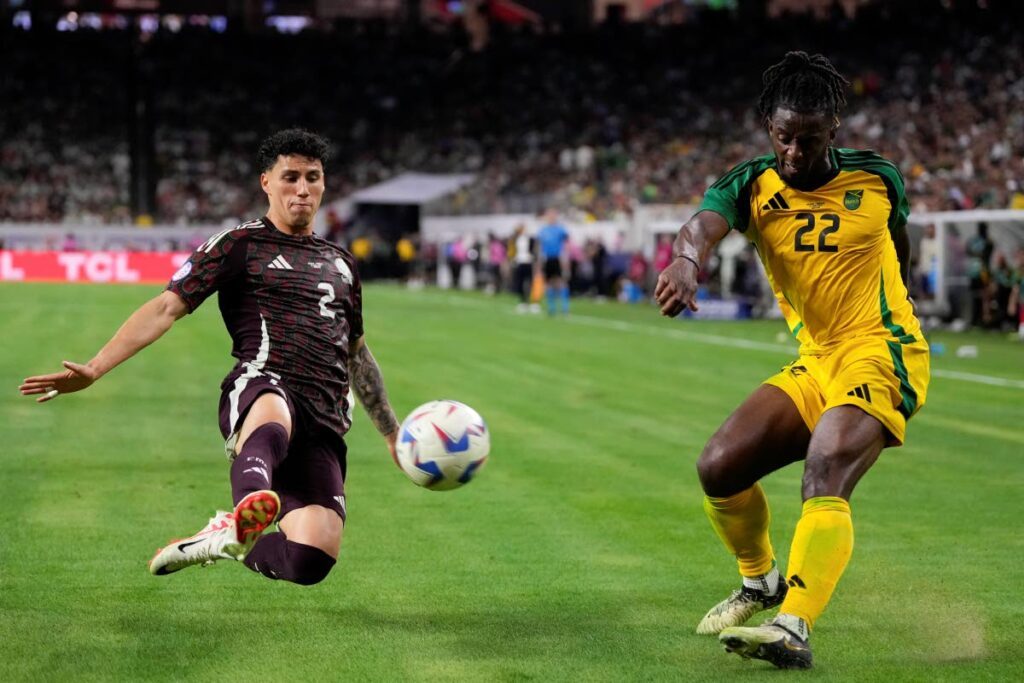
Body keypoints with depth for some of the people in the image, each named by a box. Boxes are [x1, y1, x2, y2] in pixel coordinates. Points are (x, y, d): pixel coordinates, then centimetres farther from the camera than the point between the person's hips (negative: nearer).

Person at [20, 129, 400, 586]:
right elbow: (166, 308, 2)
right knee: (272, 420, -45)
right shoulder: (241, 244, 11)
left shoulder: (341, 262, 28)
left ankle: (224, 540, 10)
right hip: (260, 388, -5)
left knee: (311, 561, -17)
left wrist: (392, 432, 44)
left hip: (325, 427, 5)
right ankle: (247, 513, -74)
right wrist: (94, 369, -11)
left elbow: (356, 352, 40)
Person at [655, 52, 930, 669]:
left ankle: (794, 629, -41)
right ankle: (761, 584, 25)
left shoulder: (876, 178, -2)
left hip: (883, 353, -4)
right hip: (814, 364, 4)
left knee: (827, 467, -30)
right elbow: (704, 224, -28)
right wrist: (686, 264, -50)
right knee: (719, 467, -4)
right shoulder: (751, 186, -4)